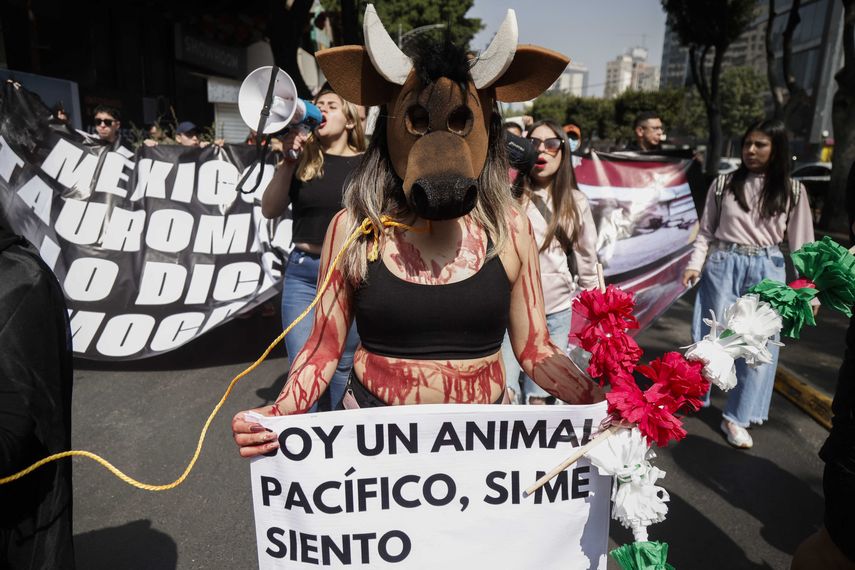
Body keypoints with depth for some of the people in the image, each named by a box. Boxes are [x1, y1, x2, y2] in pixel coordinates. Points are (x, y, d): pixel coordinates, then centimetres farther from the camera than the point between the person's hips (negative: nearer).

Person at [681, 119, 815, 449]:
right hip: (723, 266, -1)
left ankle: (736, 418, 16)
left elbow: (801, 243, 4)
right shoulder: (724, 184, 3)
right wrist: (695, 264, -7)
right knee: (709, 336, 6)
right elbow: (706, 231, 6)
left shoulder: (792, 191, 4)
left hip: (766, 270, 1)